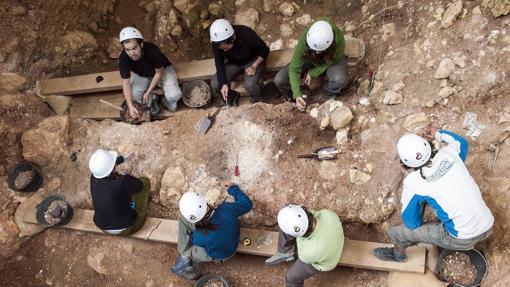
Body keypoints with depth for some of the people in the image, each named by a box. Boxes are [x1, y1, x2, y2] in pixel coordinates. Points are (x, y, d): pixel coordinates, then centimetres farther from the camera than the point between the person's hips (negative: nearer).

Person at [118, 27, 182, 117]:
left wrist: (148, 92, -22)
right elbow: (126, 83, -24)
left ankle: (167, 101, 12)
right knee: (133, 94, -26)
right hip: (141, 75, 3)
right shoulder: (123, 58, -29)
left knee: (174, 95, -26)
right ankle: (152, 100, 7)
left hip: (162, 70, -2)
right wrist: (130, 106, -34)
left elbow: (159, 72, -21)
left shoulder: (153, 51, -37)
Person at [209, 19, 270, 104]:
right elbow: (219, 64, -14)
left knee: (250, 85, -32)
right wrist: (224, 83, -28)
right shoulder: (216, 43, -25)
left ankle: (258, 102, 3)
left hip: (253, 60, -3)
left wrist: (254, 66, -29)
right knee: (215, 84, -17)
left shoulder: (246, 34, -34)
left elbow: (265, 50, -19)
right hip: (233, 63, 4)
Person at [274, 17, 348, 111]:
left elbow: (331, 61, -18)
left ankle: (331, 96, 0)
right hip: (309, 60, 1)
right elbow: (294, 68, -28)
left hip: (331, 60, -1)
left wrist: (313, 73, -24)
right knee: (279, 80, -19)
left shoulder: (339, 40, -38)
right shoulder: (304, 40, -36)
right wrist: (297, 95, -36)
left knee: (339, 79, -37)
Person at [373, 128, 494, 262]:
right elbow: (462, 142, 21)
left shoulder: (412, 182, -17)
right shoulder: (449, 153, -6)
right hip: (488, 226, 6)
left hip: (463, 239, -5)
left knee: (395, 232, 6)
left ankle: (397, 254, 40)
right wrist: (438, 134, 34)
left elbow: (411, 224, -3)